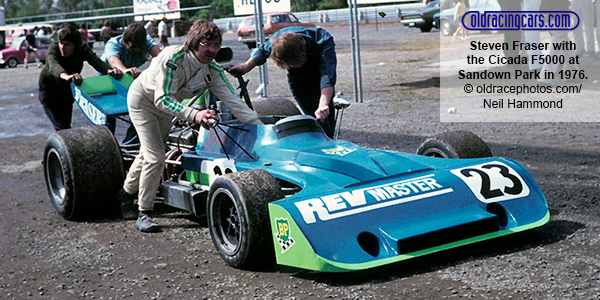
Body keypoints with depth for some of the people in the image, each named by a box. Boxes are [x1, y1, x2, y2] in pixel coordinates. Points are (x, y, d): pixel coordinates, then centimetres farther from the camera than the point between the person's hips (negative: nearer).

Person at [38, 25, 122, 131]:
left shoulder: (83, 49, -21)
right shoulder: (54, 48, -30)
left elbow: (97, 61, -39)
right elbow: (53, 65, -52)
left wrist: (109, 70, -64)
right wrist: (66, 76, -76)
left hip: (67, 90, 4)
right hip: (48, 89, -4)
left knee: (66, 123, 12)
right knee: (61, 127, -17)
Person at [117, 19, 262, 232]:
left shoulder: (213, 71, -19)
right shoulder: (173, 58, -37)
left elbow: (233, 101, -20)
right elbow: (162, 98, -40)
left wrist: (260, 127, -29)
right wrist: (194, 115, -52)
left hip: (165, 106, 7)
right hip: (142, 100, -7)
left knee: (149, 154, 19)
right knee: (155, 158, -16)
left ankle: (127, 193, 44)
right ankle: (144, 214, -2)